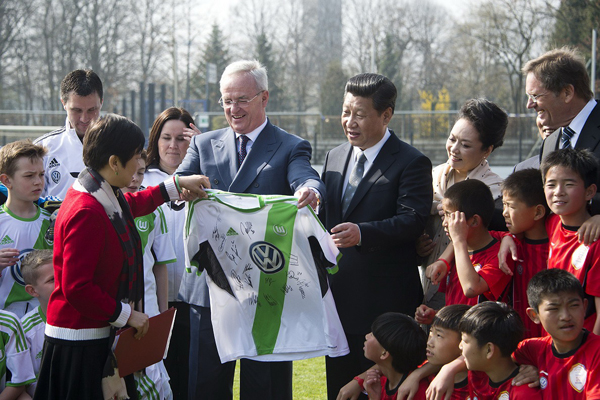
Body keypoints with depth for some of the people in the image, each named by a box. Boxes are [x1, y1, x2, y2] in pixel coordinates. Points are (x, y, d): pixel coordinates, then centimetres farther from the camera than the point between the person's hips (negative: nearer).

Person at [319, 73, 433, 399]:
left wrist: (362, 233, -33)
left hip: (385, 300, -7)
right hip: (338, 296, 7)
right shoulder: (334, 157, 15)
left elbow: (413, 220, -19)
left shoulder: (411, 163, -7)